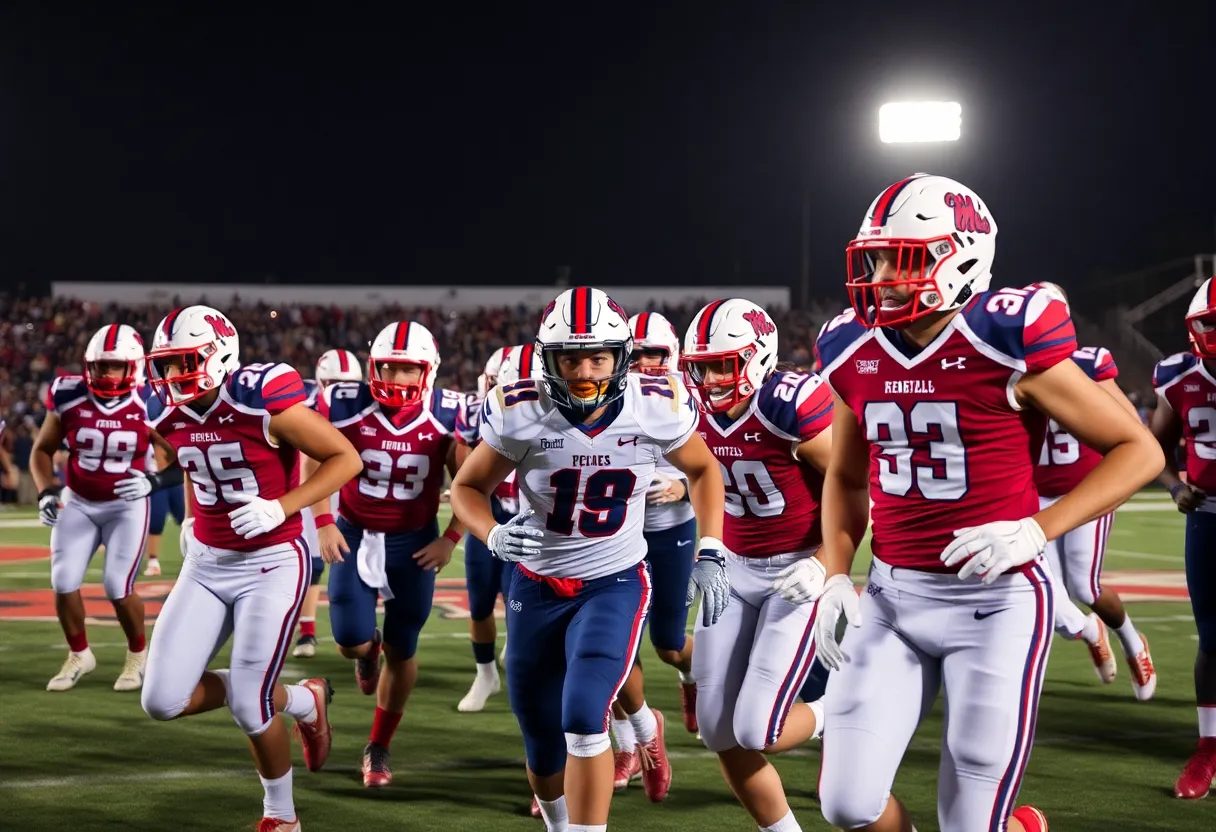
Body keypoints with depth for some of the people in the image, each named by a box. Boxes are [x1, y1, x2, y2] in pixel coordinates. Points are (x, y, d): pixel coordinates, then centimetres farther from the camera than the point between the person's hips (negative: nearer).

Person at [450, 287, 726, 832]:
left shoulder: (656, 408, -15)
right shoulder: (521, 413, -17)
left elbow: (702, 470, 6)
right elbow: (467, 487, -4)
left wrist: (710, 556, -3)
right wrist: (494, 535, -24)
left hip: (615, 585, -1)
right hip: (537, 589, 1)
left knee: (583, 718, -24)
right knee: (544, 756, 12)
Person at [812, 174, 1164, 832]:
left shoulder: (1007, 343, -13)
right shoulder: (855, 353, 3)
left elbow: (1138, 451, -8)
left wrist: (1037, 530, -18)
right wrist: (836, 576, 6)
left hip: (994, 601, -4)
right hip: (892, 597, 5)